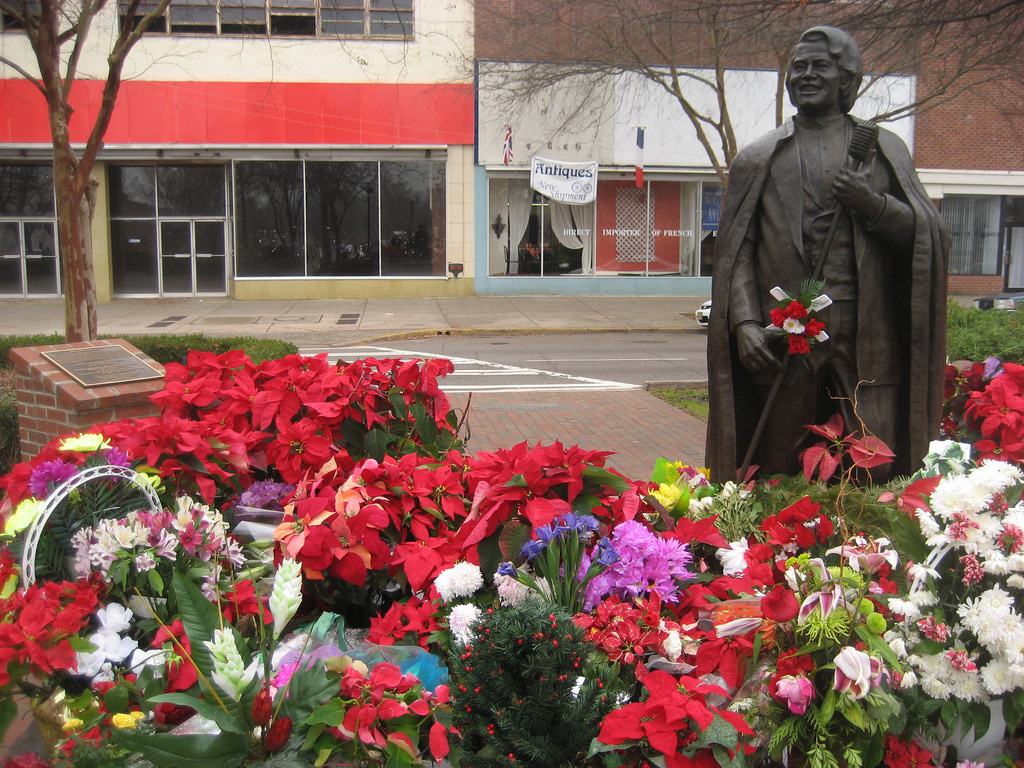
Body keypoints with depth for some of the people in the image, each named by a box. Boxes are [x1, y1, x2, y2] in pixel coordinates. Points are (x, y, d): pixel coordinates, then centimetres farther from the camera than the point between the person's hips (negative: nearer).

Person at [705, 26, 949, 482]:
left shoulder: (884, 149, 15)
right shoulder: (758, 160, 12)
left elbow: (931, 235, 9)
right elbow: (736, 251, 5)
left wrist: (875, 205, -9)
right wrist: (744, 322, -10)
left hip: (868, 339, 1)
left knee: (873, 478, 2)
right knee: (780, 479, 4)